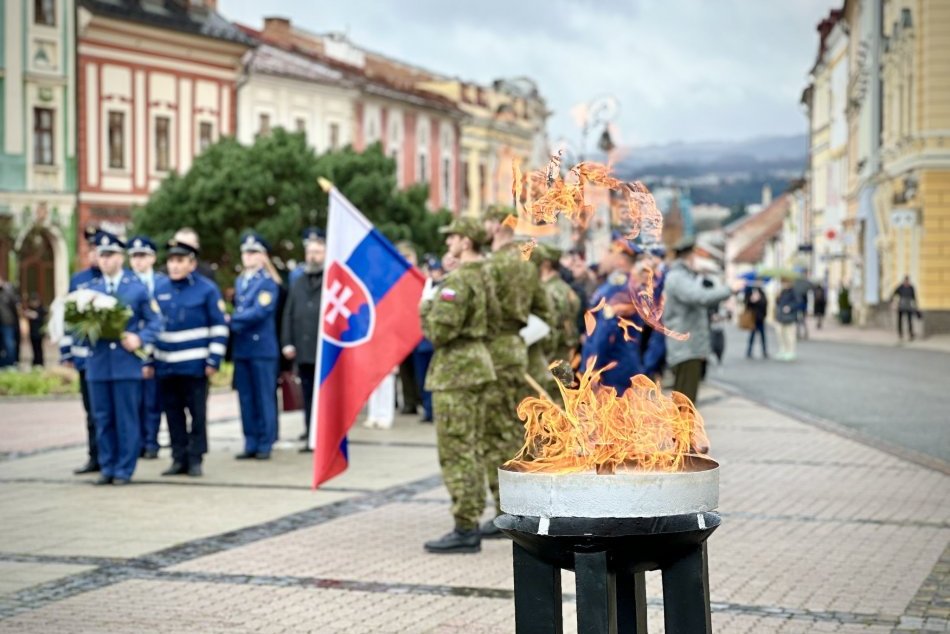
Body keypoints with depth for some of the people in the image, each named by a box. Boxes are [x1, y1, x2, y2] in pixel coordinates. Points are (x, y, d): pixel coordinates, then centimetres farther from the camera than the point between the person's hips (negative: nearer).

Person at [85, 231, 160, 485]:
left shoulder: (138, 288, 5)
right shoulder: (90, 289, 12)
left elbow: (154, 322, 4)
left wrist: (140, 339, -13)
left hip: (127, 362, -3)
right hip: (98, 363, 3)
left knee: (127, 419, -1)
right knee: (102, 419, 5)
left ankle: (124, 470, 6)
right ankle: (107, 468, 14)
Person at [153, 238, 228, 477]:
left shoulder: (207, 289, -4)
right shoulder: (158, 288, 8)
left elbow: (219, 327, -4)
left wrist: (214, 361, -9)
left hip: (194, 365, -4)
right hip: (165, 365, 4)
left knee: (197, 413, 2)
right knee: (172, 412, 8)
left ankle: (195, 459, 10)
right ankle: (179, 458, 16)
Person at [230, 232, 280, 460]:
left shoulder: (268, 282, -6)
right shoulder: (240, 281, 17)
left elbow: (259, 312, -16)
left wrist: (232, 320, -10)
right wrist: (235, 322, 0)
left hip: (262, 348, -7)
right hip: (241, 348, 7)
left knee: (264, 398, -1)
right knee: (246, 398, 8)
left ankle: (265, 445, 4)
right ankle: (251, 444, 13)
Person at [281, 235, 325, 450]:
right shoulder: (298, 283, 16)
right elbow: (289, 315, 13)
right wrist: (287, 343, 4)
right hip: (303, 351, 5)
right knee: (308, 396, 9)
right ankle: (311, 436, 15)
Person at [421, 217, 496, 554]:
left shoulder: (458, 280, -17)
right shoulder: (485, 277, 13)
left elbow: (439, 331, -21)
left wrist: (426, 306, -3)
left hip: (456, 368, -10)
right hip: (479, 362, 10)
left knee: (456, 452, -7)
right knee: (470, 450, 14)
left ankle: (465, 530, -6)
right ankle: (471, 522, 19)